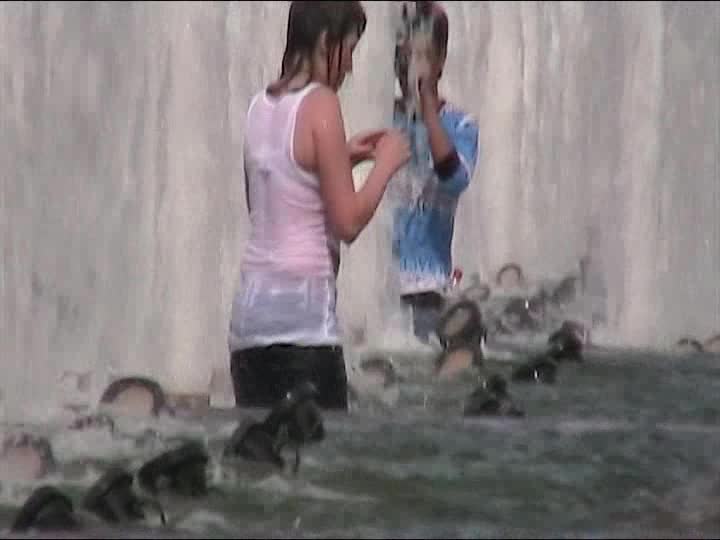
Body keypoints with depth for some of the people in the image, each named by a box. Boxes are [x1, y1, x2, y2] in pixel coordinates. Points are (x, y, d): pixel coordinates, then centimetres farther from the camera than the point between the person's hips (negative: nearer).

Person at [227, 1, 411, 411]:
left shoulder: (261, 107, 12)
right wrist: (386, 163, 4)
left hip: (250, 304, 7)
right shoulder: (320, 104, -8)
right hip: (304, 304, -7)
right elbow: (348, 222, -10)